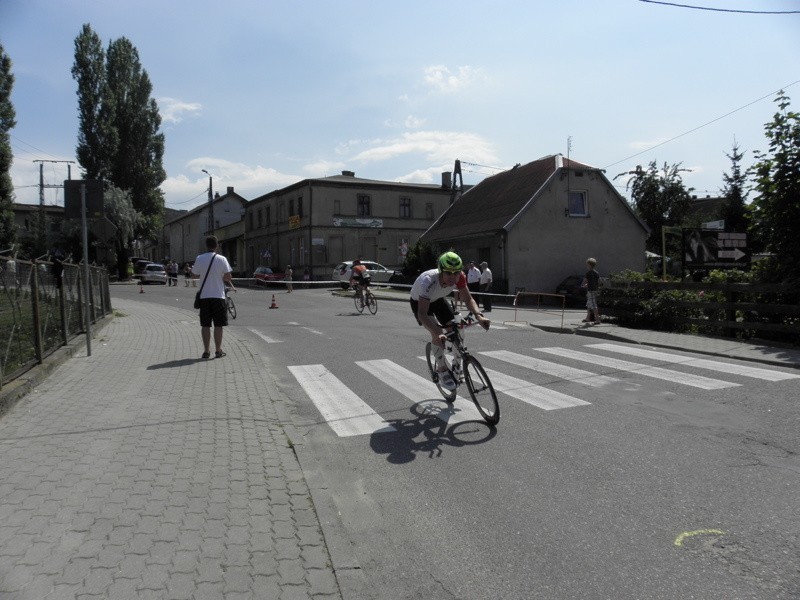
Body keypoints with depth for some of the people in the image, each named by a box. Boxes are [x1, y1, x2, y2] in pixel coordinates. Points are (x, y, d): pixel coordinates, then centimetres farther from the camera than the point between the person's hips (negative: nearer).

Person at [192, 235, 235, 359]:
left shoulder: (199, 259, 0)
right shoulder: (222, 259, -5)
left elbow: (195, 275, 9)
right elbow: (228, 277, -8)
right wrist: (231, 285, 12)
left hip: (204, 295, 2)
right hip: (218, 295, -2)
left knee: (205, 325, 8)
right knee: (218, 325, 5)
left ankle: (206, 350, 8)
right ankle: (218, 351, 7)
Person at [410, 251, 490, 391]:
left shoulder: (459, 278, -30)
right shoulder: (429, 281, -44)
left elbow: (468, 298, -21)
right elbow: (422, 313, -50)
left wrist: (479, 315, -41)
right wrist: (438, 333, -64)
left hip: (438, 300, 5)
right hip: (419, 302, -5)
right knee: (438, 335, -24)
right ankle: (442, 372, -7)